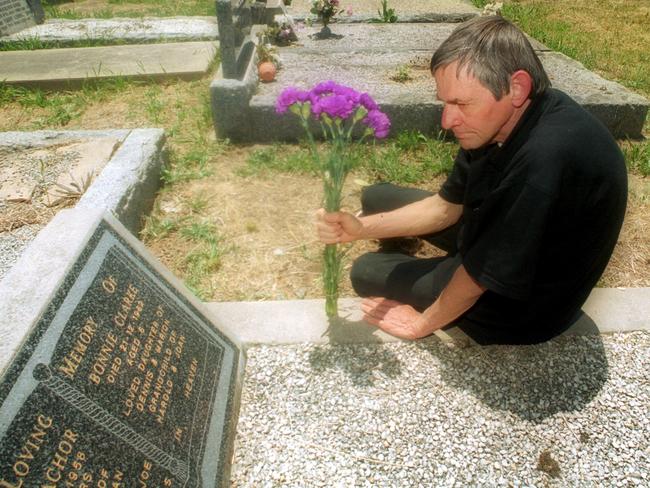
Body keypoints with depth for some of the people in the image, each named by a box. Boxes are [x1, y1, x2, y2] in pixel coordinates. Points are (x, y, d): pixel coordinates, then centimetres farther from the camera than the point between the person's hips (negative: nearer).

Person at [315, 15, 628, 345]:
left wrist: (420, 323, -12)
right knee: (377, 198, 9)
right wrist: (362, 227, -15)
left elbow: (481, 277, -29)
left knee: (366, 272, 3)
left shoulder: (545, 159, -40)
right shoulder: (501, 120, -12)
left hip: (524, 306, -7)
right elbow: (446, 206, -2)